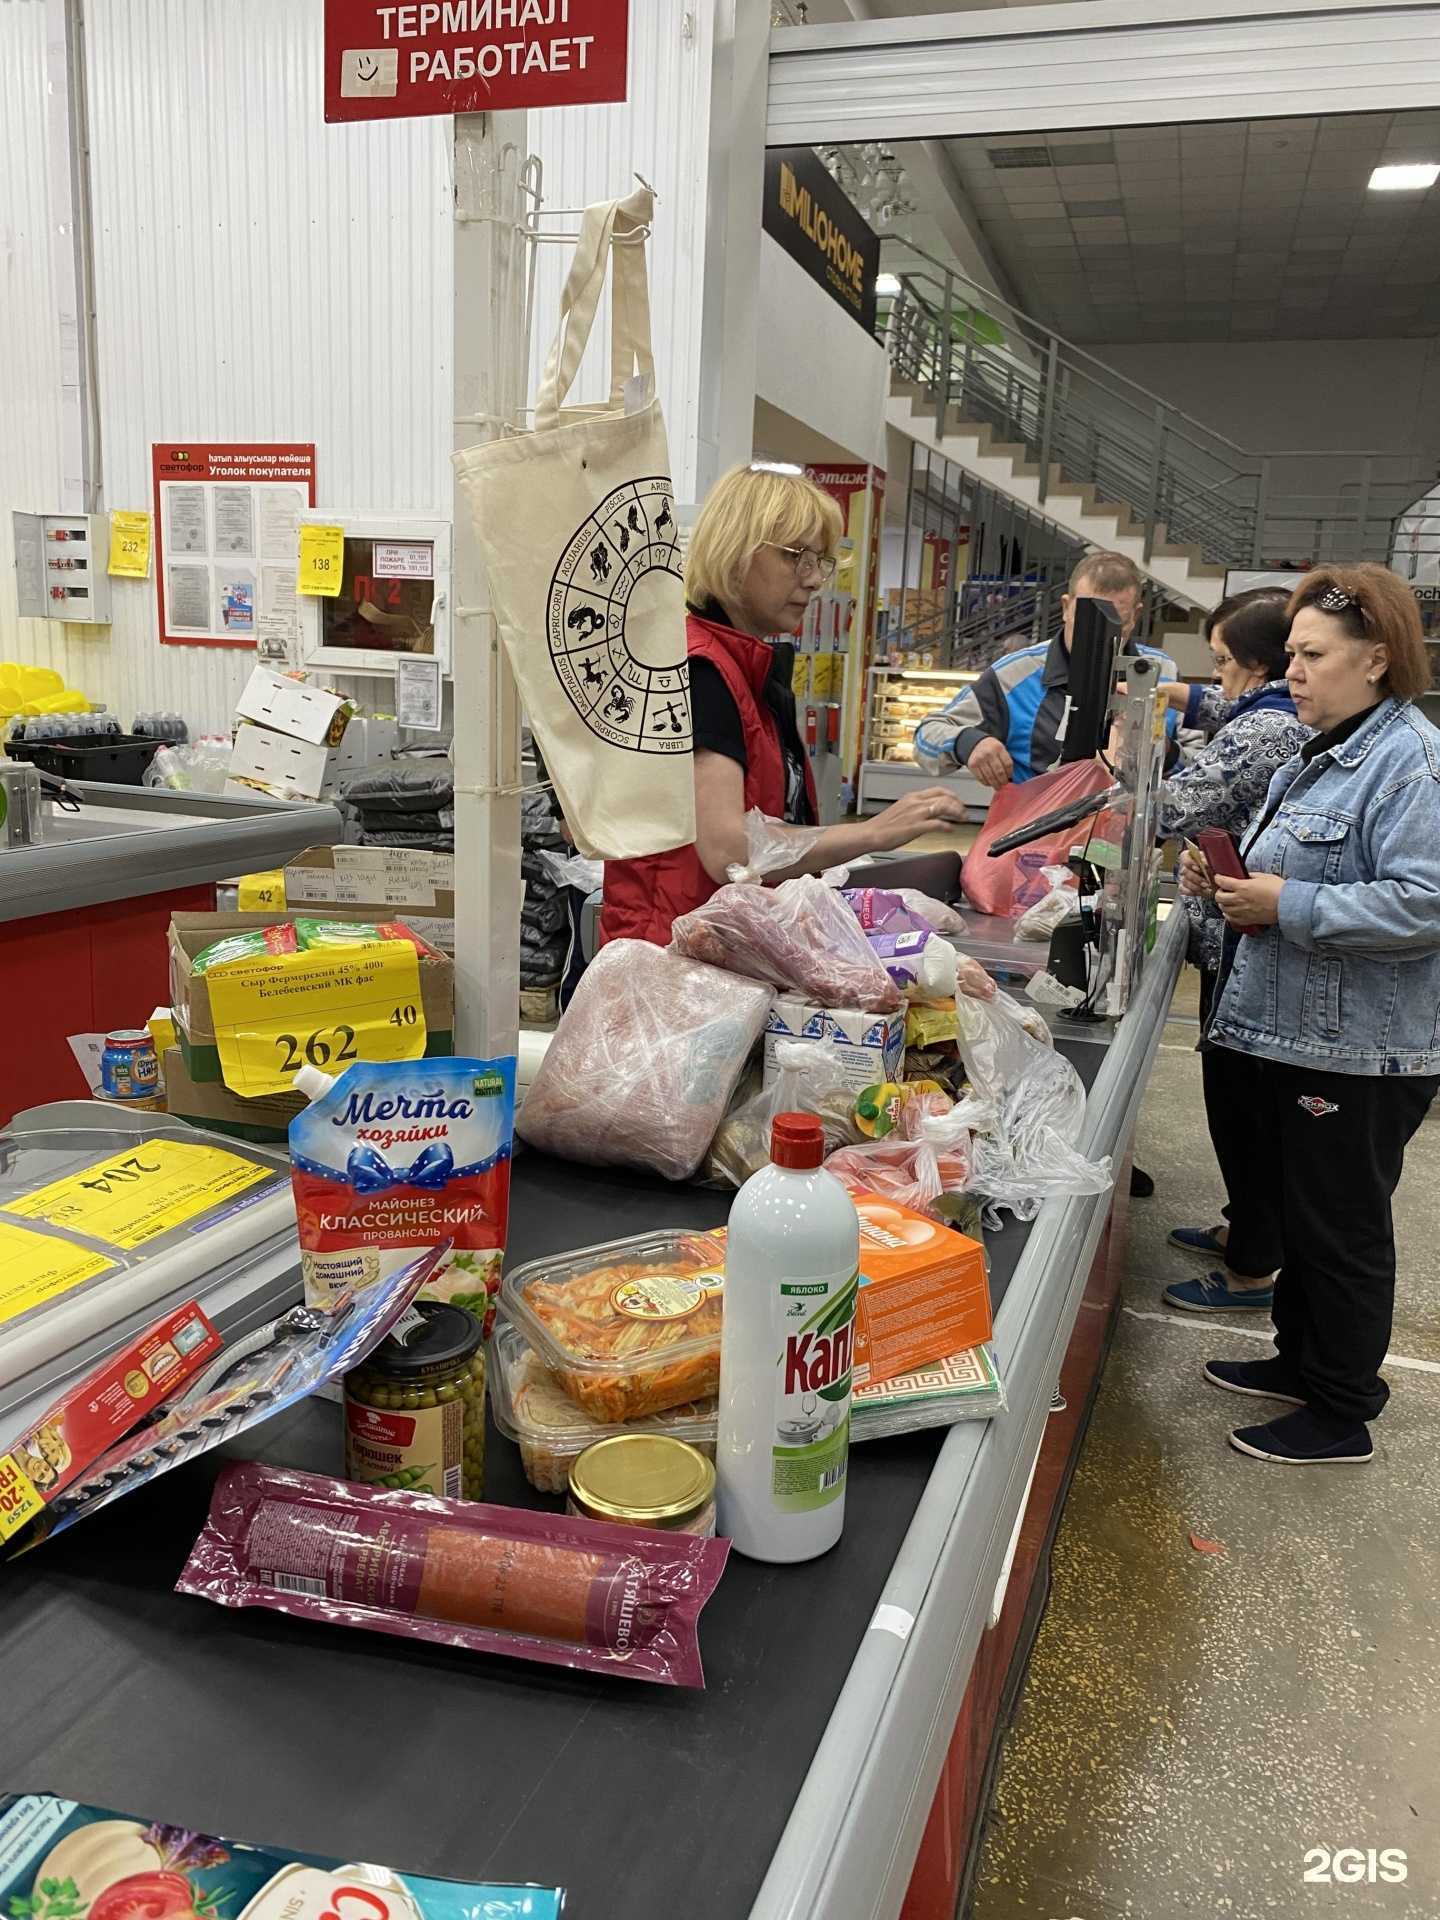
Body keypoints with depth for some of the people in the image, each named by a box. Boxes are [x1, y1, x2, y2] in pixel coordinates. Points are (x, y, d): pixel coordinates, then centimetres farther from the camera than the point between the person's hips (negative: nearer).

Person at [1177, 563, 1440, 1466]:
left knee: (1339, 1232, 4)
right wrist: (1226, 878, 7)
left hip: (1357, 1058, -10)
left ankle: (1341, 1415, 21)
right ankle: (1301, 1361, 39)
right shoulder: (1320, 757, 14)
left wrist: (1287, 906, -25)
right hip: (1287, 1035, 10)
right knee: (1291, 1209, 21)